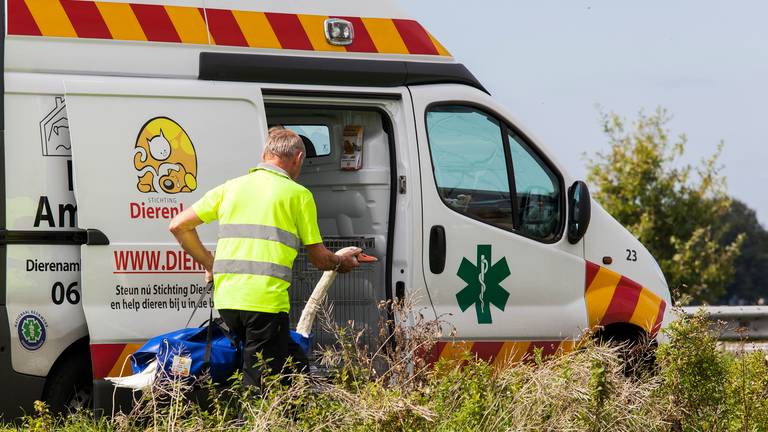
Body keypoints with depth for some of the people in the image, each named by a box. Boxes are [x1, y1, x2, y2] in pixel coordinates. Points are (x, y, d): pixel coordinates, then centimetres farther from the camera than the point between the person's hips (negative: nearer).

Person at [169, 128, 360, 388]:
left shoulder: (230, 188, 17)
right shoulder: (298, 194, 5)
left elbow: (179, 226, 16)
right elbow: (319, 259, 9)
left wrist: (209, 263, 26)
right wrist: (343, 263, 31)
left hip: (226, 299, 6)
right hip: (266, 302, -6)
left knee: (294, 364, 19)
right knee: (257, 386, -6)